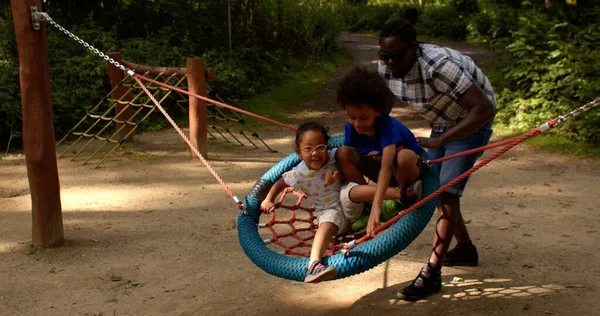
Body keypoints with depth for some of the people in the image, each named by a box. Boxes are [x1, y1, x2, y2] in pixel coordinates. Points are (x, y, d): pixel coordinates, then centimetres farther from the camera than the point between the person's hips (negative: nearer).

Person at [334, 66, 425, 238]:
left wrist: (376, 206, -57)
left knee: (405, 156, -42)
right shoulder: (351, 128, -16)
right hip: (376, 167, 5)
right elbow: (347, 159, -4)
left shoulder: (388, 126, -34)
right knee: (342, 153, -19)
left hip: (402, 171, -5)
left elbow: (386, 167, -47)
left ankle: (406, 193, -10)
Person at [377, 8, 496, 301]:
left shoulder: (438, 65, -36)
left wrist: (439, 141, -42)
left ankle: (431, 274, -9)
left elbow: (484, 108, -38)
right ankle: (465, 249, 31)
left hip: (472, 121, -8)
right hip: (442, 122, 8)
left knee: (446, 192, -14)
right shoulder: (387, 67, -16)